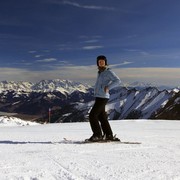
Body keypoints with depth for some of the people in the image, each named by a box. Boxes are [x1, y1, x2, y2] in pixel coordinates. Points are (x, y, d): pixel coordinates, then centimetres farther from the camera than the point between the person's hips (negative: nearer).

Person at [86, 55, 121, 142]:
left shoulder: (108, 72, -7)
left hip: (103, 97, -9)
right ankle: (109, 135, 16)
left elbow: (118, 81, -17)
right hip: (98, 97, 9)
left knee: (92, 115, -11)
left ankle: (97, 135, -3)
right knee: (102, 117, 10)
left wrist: (108, 87, -24)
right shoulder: (100, 73, 18)